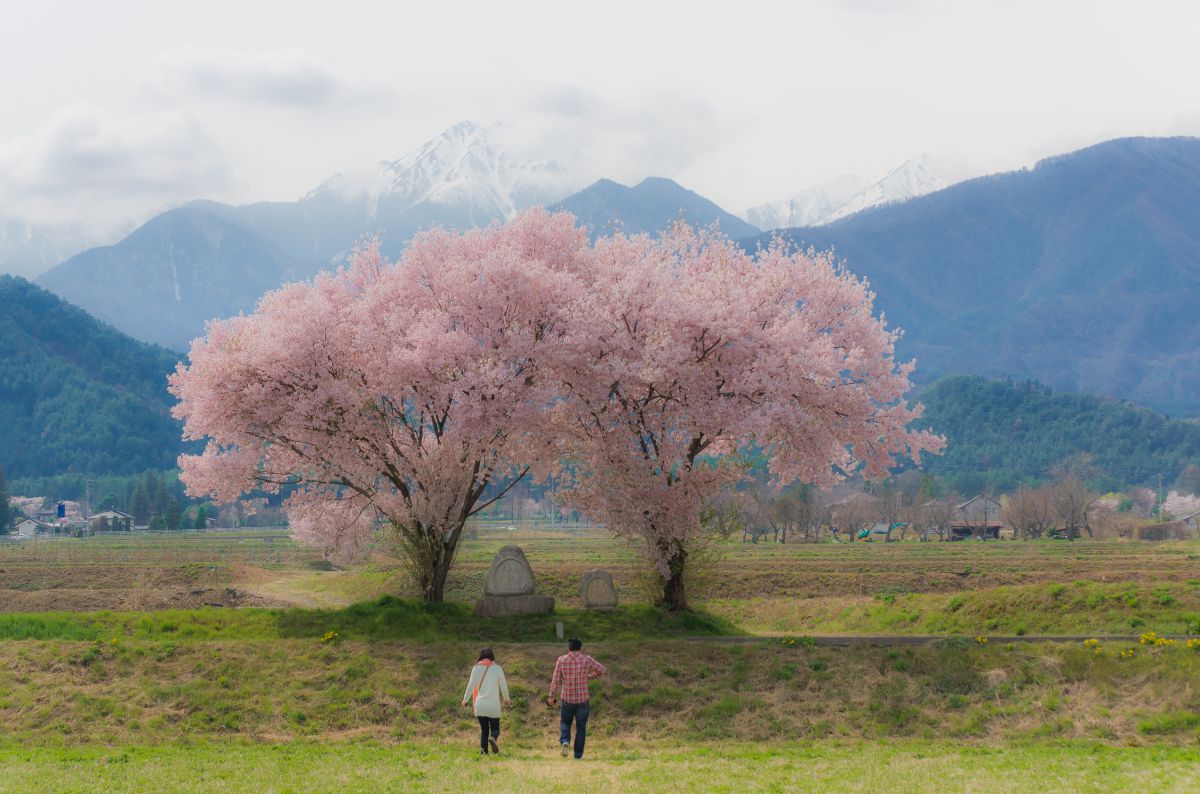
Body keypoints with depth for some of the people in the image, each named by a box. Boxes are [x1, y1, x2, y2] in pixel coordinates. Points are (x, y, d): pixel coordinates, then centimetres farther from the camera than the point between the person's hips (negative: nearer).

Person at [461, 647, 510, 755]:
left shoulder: (476, 668, 2)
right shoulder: (497, 668, 0)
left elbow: (471, 685, -4)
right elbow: (503, 686, 5)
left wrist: (465, 699, 2)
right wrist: (506, 699, 20)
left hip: (480, 705, 1)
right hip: (493, 706, -1)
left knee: (484, 730, 12)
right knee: (495, 729, 7)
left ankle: (483, 749, -9)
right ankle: (492, 738, -26)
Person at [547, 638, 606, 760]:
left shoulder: (561, 660, -4)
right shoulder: (586, 659, -5)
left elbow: (556, 680, -6)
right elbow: (602, 670, 5)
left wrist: (552, 696, 2)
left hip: (567, 699, 0)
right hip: (583, 699, 0)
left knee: (565, 723, 19)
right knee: (581, 727, 12)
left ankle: (565, 741, -8)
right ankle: (578, 755, 11)